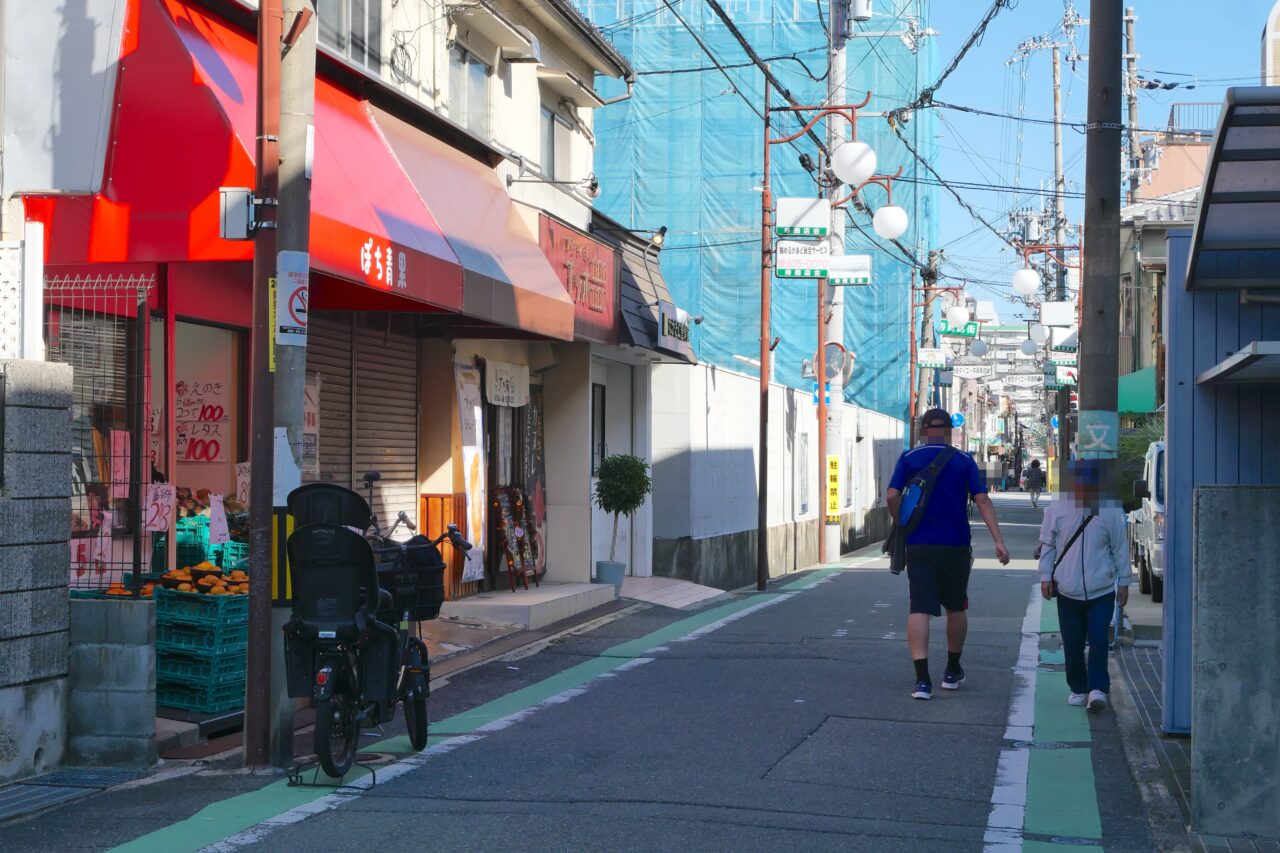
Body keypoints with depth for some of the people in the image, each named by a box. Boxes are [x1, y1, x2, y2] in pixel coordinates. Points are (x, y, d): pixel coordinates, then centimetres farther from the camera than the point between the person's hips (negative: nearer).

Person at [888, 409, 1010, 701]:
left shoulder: (909, 458, 2)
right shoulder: (964, 461, 2)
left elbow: (891, 496, -8)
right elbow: (982, 500, -6)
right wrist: (999, 541, -9)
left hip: (918, 545, -1)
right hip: (956, 546, 1)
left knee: (919, 609, -5)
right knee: (956, 608, 18)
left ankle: (922, 679, -18)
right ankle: (952, 672, 31)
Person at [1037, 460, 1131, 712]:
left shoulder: (1110, 511, -2)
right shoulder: (1057, 510, 0)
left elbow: (1120, 547, 5)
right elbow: (1047, 545, 9)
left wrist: (1123, 581, 6)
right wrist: (1046, 576, 4)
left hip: (1102, 590, -1)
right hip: (1067, 590, 2)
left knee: (1098, 640, -9)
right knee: (1073, 643, 7)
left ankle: (1098, 688, -4)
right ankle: (1078, 689, 19)